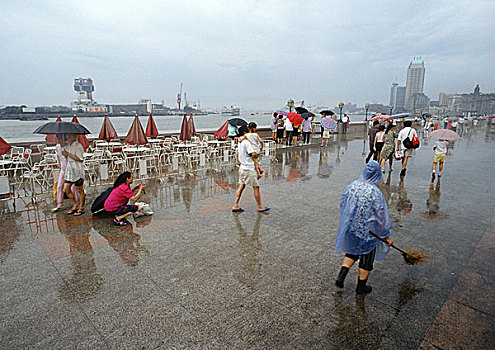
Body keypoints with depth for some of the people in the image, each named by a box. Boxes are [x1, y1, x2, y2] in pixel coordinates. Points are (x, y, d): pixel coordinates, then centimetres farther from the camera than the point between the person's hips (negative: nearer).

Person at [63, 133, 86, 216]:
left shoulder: (78, 146, -11)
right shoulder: (67, 146, 14)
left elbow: (80, 159, -19)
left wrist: (68, 154, -17)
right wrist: (65, 155, 2)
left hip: (77, 172, -8)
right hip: (69, 171, 8)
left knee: (80, 191, 2)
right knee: (66, 189, 9)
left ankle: (81, 208, 14)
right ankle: (75, 205, 25)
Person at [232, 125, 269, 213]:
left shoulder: (240, 142, 12)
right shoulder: (246, 142, -16)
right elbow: (253, 154, -21)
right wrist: (257, 155, -1)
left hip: (242, 167, 9)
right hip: (249, 168, -9)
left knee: (241, 186, 11)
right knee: (256, 187, 1)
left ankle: (235, 206, 11)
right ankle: (260, 207, 9)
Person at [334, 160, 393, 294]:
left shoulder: (351, 186, -7)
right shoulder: (375, 192, -22)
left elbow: (342, 205, 6)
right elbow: (381, 216, -15)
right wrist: (386, 236, -4)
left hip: (350, 228, 5)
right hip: (367, 232, -4)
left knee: (352, 253, 26)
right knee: (367, 258, 16)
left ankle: (341, 277, 16)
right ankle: (361, 287, 32)